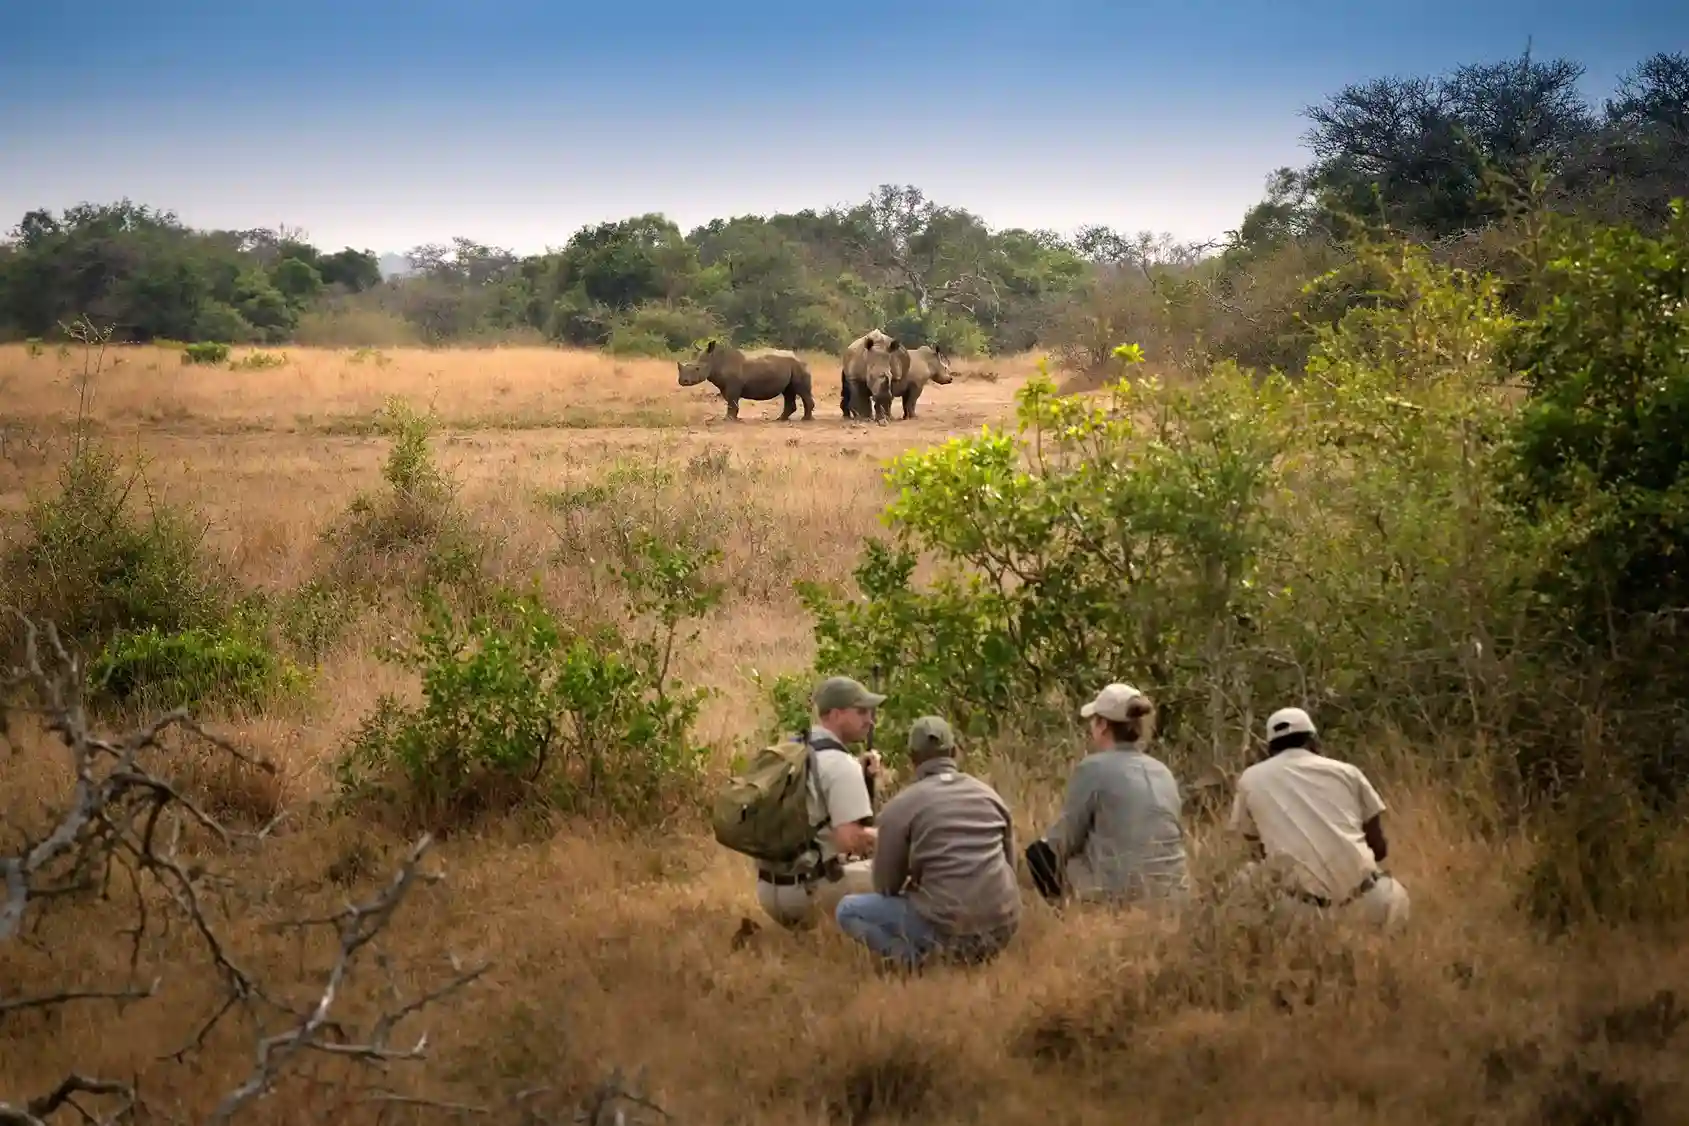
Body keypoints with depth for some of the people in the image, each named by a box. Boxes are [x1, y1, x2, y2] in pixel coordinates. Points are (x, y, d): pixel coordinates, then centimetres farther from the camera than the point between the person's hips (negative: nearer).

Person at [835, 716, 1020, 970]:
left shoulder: (901, 806, -1)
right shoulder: (989, 795, 12)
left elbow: (886, 886, 4)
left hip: (947, 929, -5)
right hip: (1003, 927, 5)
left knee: (848, 909, 13)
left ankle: (913, 955, -8)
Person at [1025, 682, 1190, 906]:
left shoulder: (1094, 767, -7)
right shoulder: (1162, 771, 12)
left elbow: (1065, 841, -1)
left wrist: (1047, 843, 23)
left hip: (1124, 897, -6)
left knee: (1039, 852, 14)